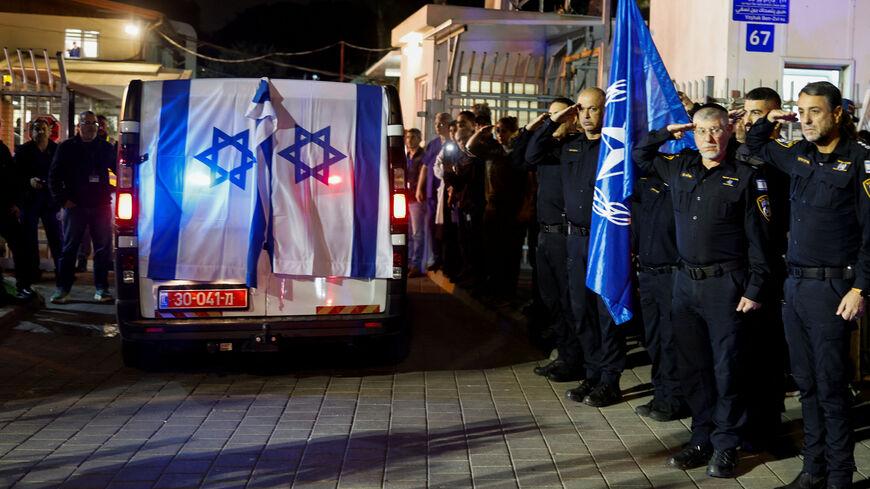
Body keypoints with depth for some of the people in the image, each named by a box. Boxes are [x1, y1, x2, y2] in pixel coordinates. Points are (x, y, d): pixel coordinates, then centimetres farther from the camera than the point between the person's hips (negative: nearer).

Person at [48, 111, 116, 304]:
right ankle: (62, 289, 6)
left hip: (101, 206, 2)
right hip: (75, 205, -2)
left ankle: (101, 288, 7)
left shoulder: (106, 148, 12)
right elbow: (54, 175, 5)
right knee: (69, 248, 1)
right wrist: (63, 199, -4)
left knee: (103, 248, 1)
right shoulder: (67, 147, 6)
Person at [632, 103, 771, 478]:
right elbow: (639, 155, 26)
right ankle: (702, 439, 21)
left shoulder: (744, 177, -5)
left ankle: (725, 445, 11)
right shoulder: (680, 167, 9)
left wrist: (753, 289, -9)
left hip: (725, 283, -5)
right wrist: (668, 132, 10)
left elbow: (757, 238, -4)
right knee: (693, 366, 10)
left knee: (725, 367, 0)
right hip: (686, 282, 5)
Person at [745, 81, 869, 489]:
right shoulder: (798, 153, 10)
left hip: (831, 287, -7)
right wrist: (770, 120, 11)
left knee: (831, 388, -1)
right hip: (795, 284, 7)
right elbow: (755, 145, 30)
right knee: (806, 384, 13)